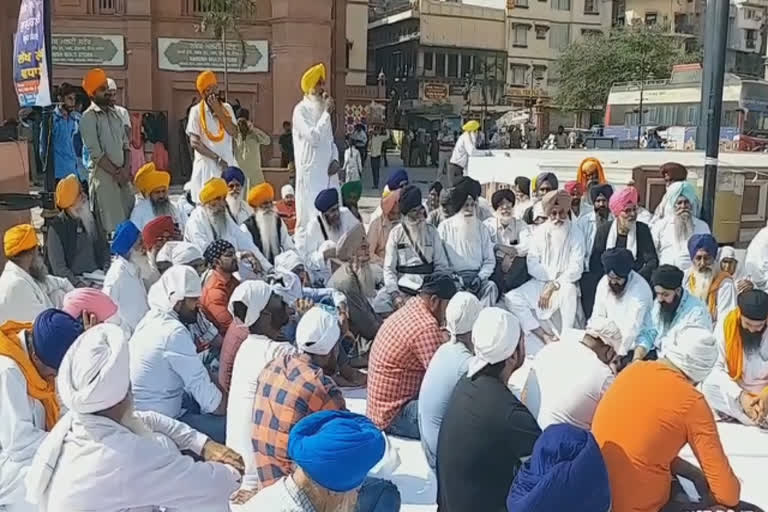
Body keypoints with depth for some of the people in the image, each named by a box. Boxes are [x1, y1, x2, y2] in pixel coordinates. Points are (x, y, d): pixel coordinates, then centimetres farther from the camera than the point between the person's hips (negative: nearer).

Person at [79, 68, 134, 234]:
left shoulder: (115, 114, 14)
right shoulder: (88, 117, -7)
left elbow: (125, 144, 12)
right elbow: (95, 153, -12)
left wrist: (126, 169, -3)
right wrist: (116, 173, -11)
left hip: (122, 174, 6)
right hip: (103, 174, -6)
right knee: (111, 225, -4)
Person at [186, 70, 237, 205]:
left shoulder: (227, 108, 9)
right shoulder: (196, 111, -3)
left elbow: (234, 133, -5)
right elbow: (194, 142, -9)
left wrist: (218, 111, -9)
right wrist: (217, 159, -12)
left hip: (228, 164, 4)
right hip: (206, 166, -4)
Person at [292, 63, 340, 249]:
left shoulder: (323, 108, 16)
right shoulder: (301, 110, -7)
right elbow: (314, 137, -18)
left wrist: (335, 159, 4)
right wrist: (327, 113, -14)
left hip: (328, 171, 7)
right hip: (310, 172, -7)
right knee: (310, 216, -7)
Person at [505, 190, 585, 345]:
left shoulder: (576, 235, -5)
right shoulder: (539, 232, 2)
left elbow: (576, 268, -13)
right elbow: (532, 264, -2)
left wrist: (554, 285, -20)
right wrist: (552, 278, -15)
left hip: (564, 284, -3)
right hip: (540, 282, 3)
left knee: (569, 290, -39)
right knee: (511, 298, -19)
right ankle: (545, 335, -27)